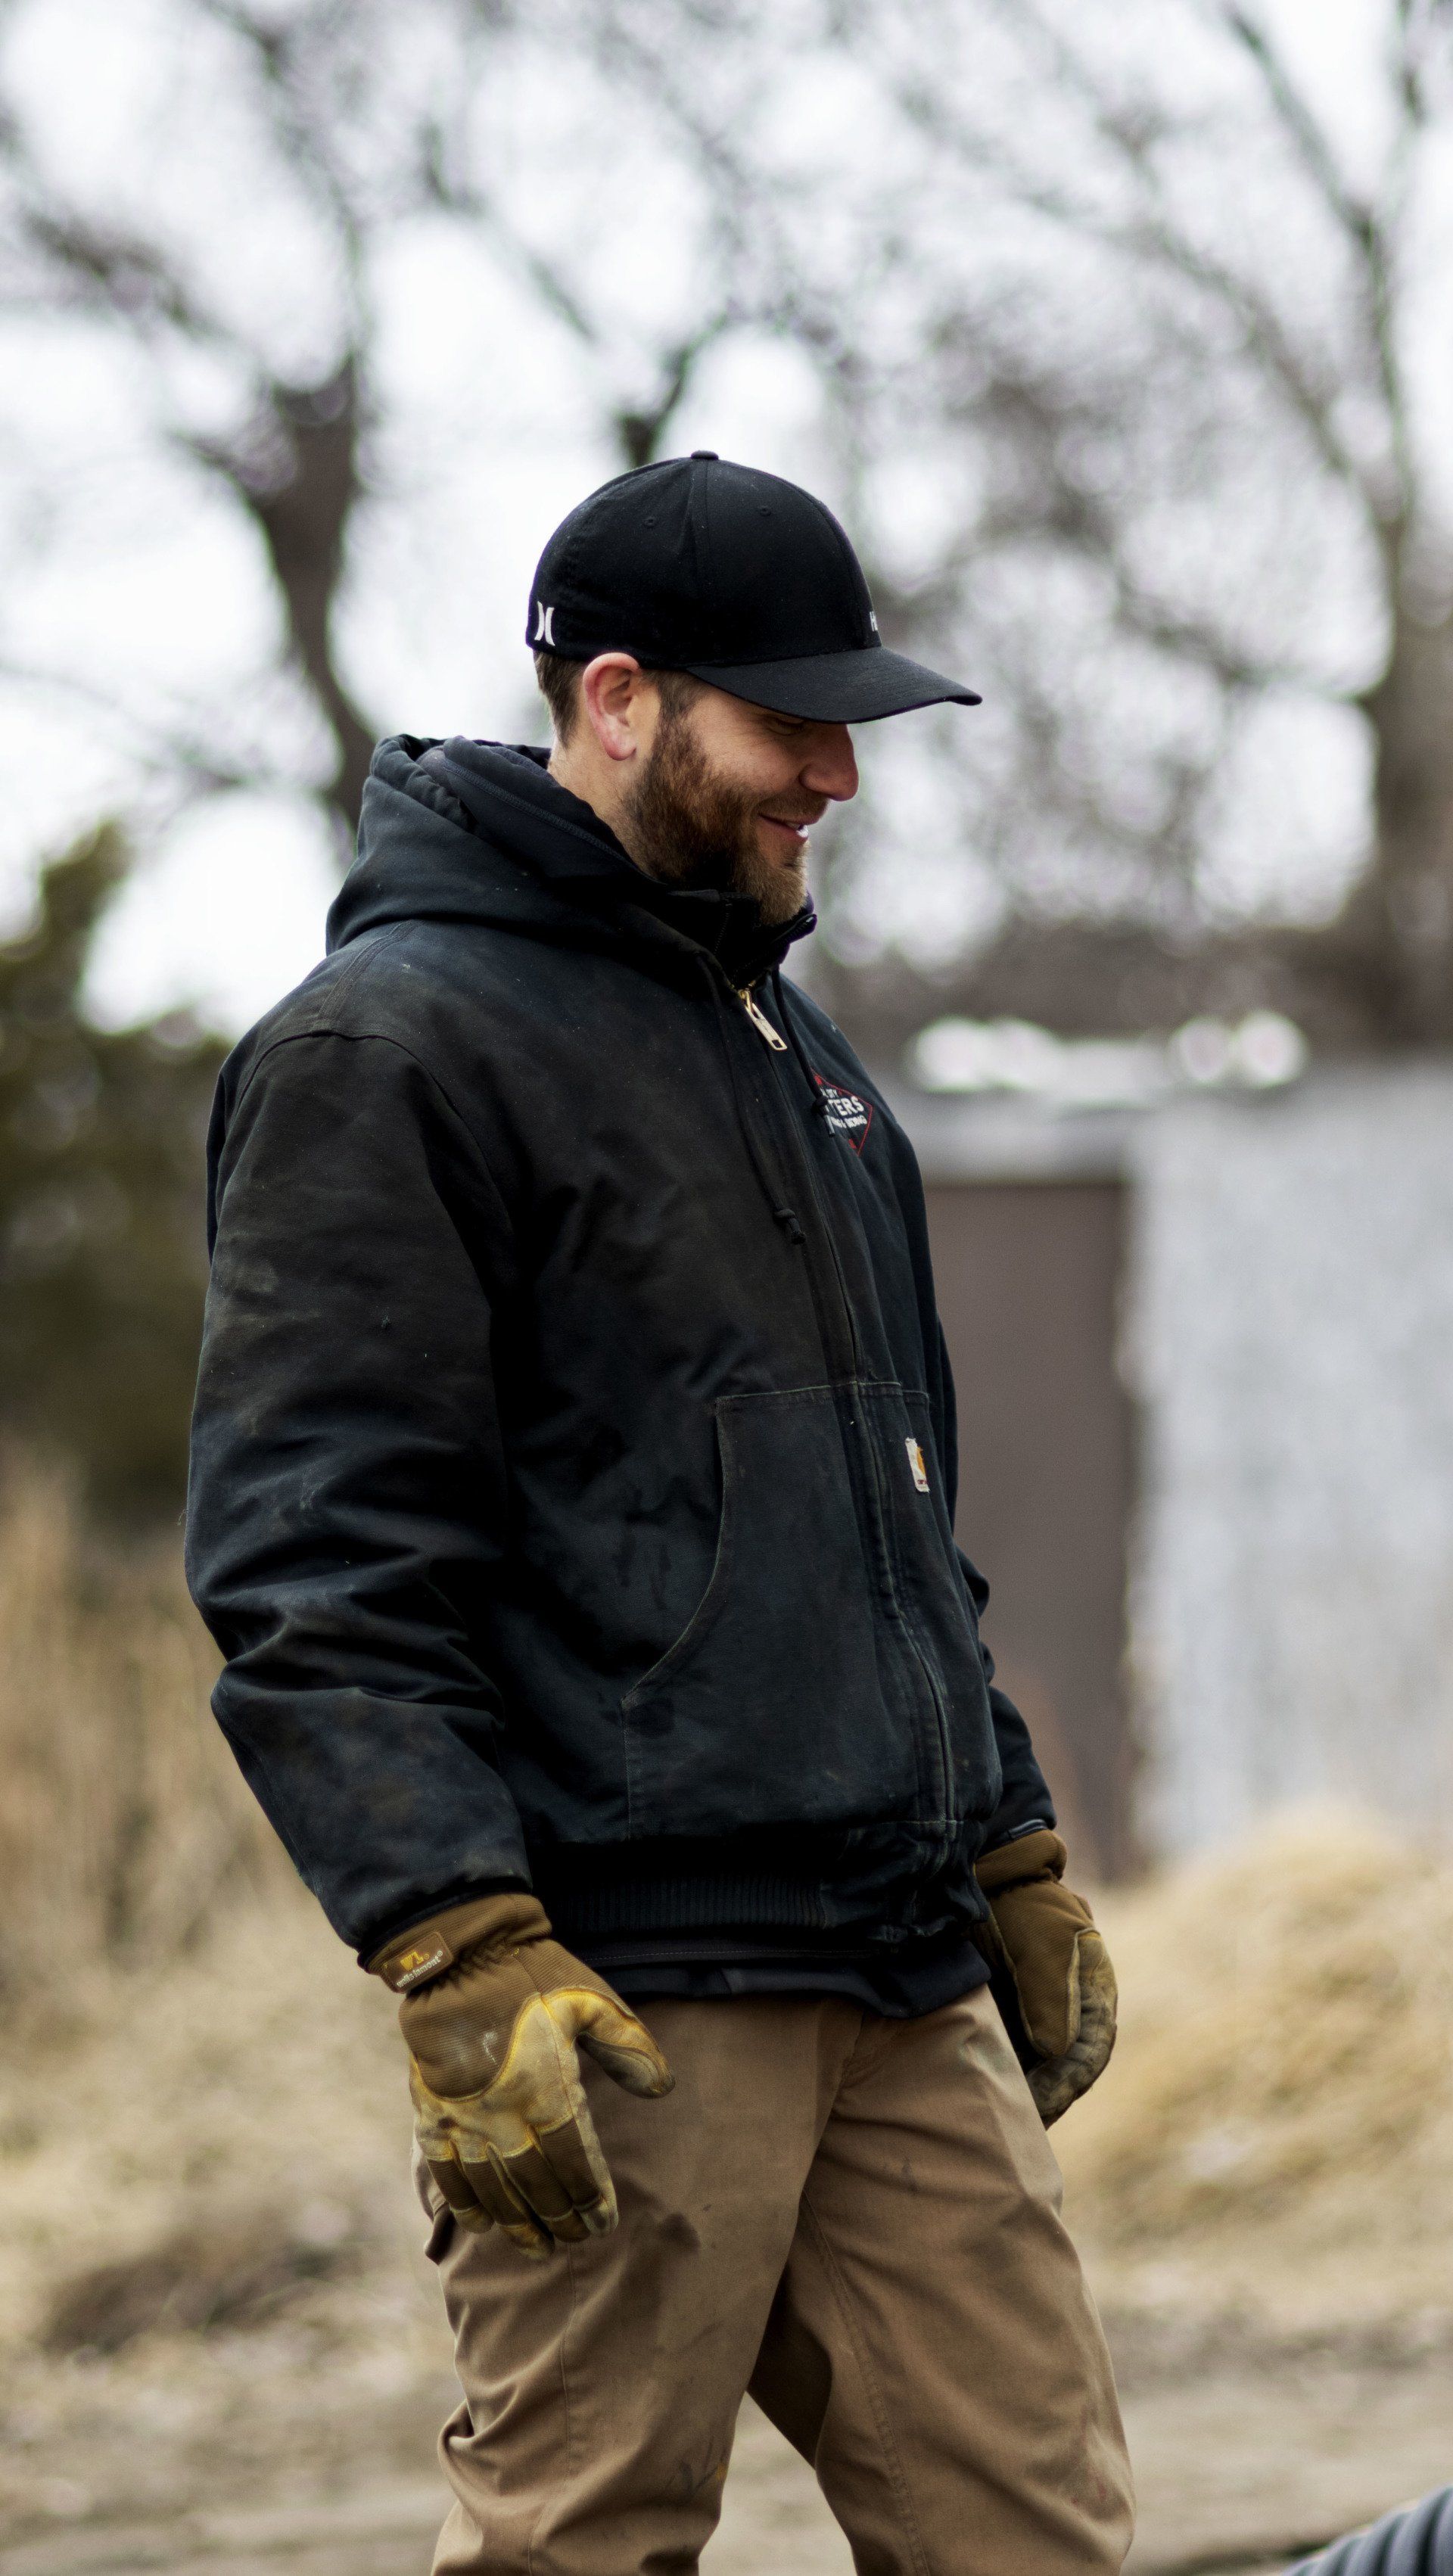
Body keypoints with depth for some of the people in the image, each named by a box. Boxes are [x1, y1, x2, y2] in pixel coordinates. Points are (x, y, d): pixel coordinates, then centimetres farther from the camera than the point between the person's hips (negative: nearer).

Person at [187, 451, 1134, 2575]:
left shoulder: (789, 1041, 22)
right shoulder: (394, 1047, -7)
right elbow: (314, 1566, -14)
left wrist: (1011, 1853, 26)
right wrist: (466, 1959, -23)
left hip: (903, 1978, 8)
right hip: (626, 1990, -8)